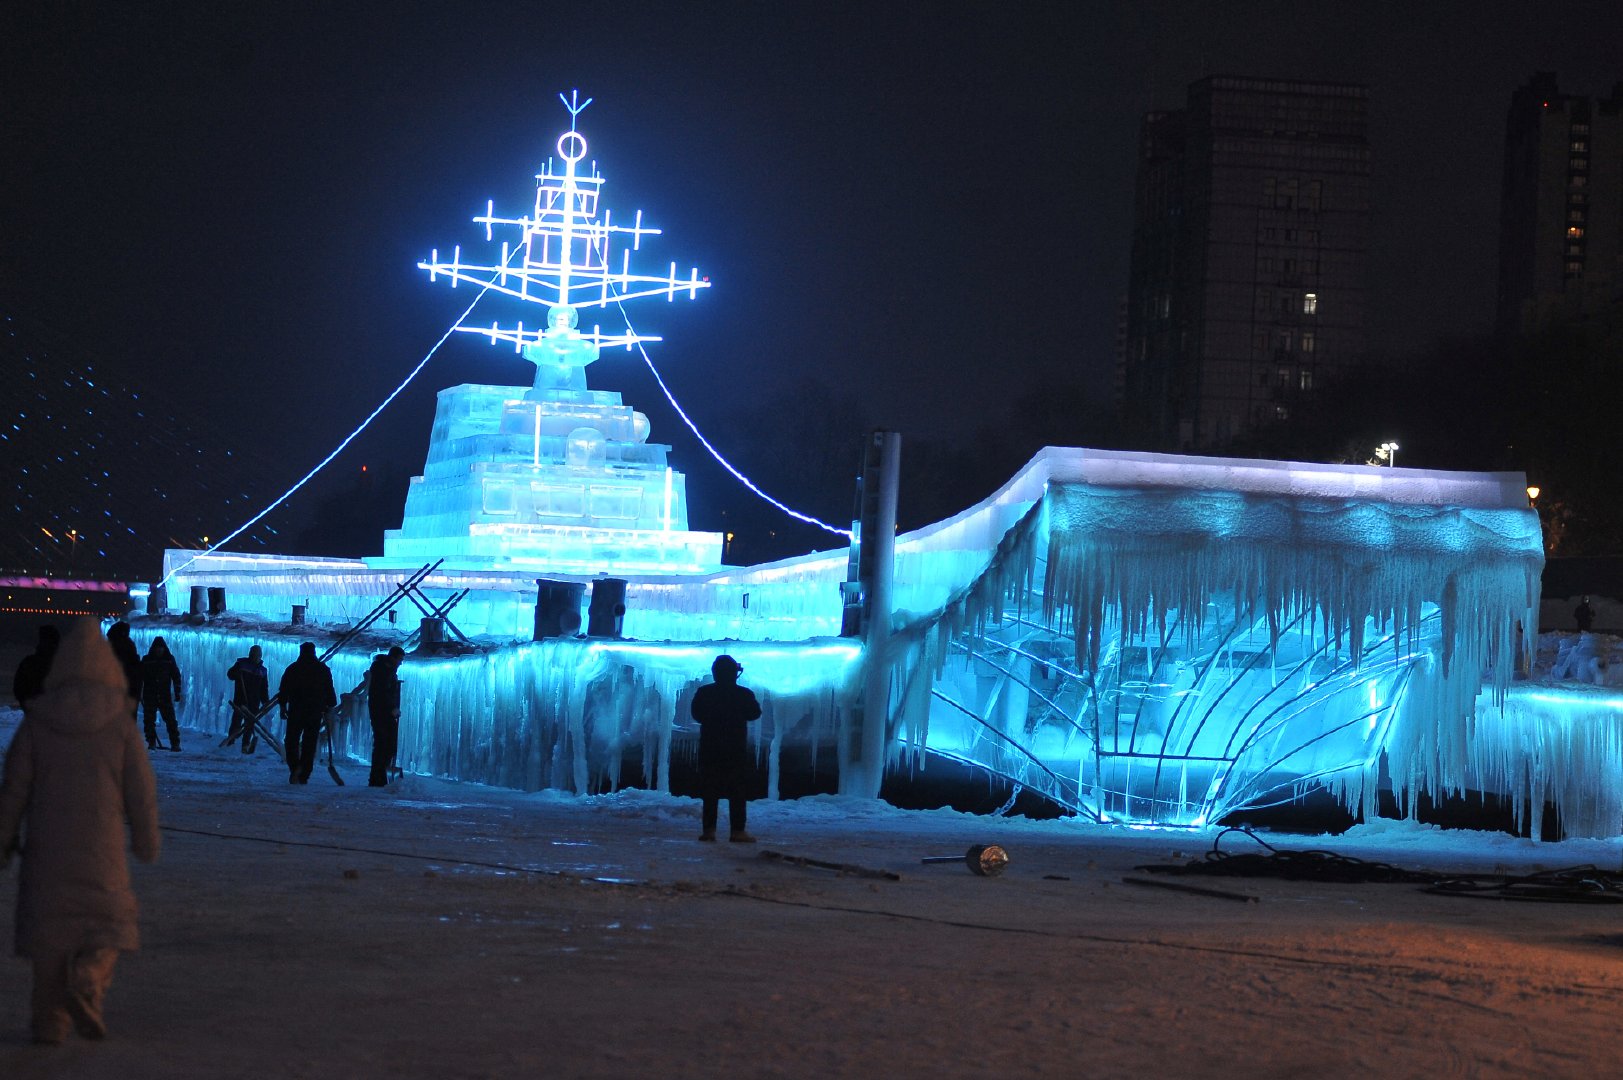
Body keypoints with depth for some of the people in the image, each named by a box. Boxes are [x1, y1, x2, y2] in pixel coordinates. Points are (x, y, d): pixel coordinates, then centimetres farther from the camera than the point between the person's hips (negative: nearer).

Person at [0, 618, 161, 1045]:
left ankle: (50, 1021, 10)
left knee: (48, 926, 11)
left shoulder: (36, 721, -5)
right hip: (102, 844, -1)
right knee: (109, 923, 12)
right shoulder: (119, 721, -7)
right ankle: (88, 982, -15)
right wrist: (147, 840, 10)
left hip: (46, 843, 1)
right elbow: (140, 789, -3)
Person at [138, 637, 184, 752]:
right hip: (149, 696, 0)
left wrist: (178, 693, 3)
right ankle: (151, 742, 9)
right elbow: (140, 677, 5)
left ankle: (175, 743, -3)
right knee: (149, 720, 0)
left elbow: (176, 677, 8)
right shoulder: (146, 660, 2)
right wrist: (139, 694, 1)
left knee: (170, 719, -6)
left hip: (165, 696, 0)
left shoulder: (169, 660, 4)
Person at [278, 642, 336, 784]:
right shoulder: (323, 670, 5)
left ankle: (295, 767, -17)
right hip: (316, 713, 1)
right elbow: (330, 691, 5)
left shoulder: (293, 668, 1)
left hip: (296, 710, -1)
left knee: (292, 741, 7)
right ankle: (304, 776, 2)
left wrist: (283, 706, 8)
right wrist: (329, 708, 12)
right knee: (309, 744, 5)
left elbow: (283, 690, 1)